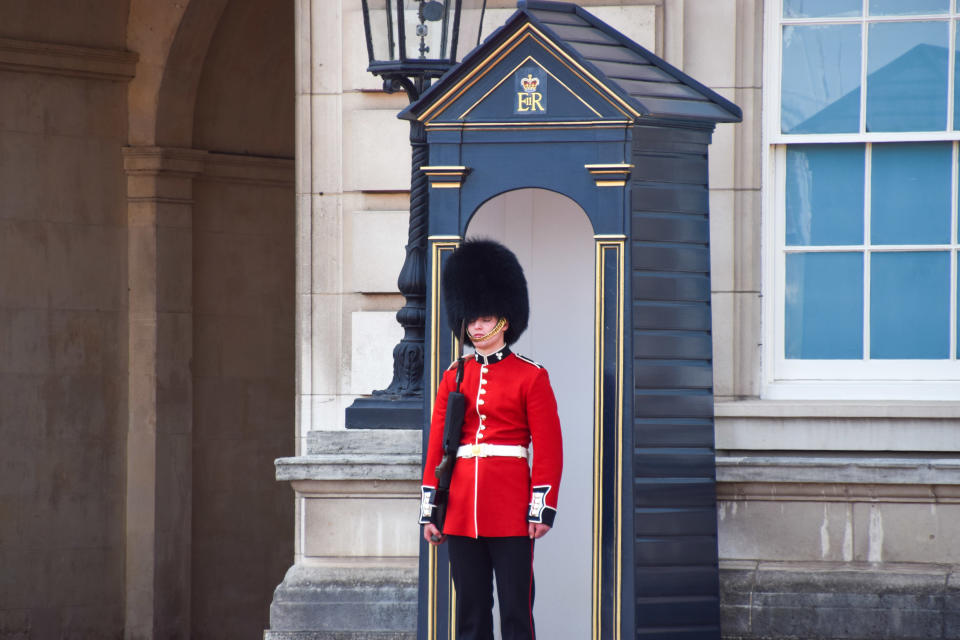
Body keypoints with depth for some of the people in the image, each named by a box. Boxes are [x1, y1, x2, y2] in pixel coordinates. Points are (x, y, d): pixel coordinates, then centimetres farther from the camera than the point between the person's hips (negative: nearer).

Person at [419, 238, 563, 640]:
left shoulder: (531, 377, 0)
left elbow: (548, 449, -3)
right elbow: (436, 448, 11)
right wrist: (430, 510, 5)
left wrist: (542, 509, -10)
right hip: (462, 512, 4)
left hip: (512, 513, -4)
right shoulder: (454, 377, 11)